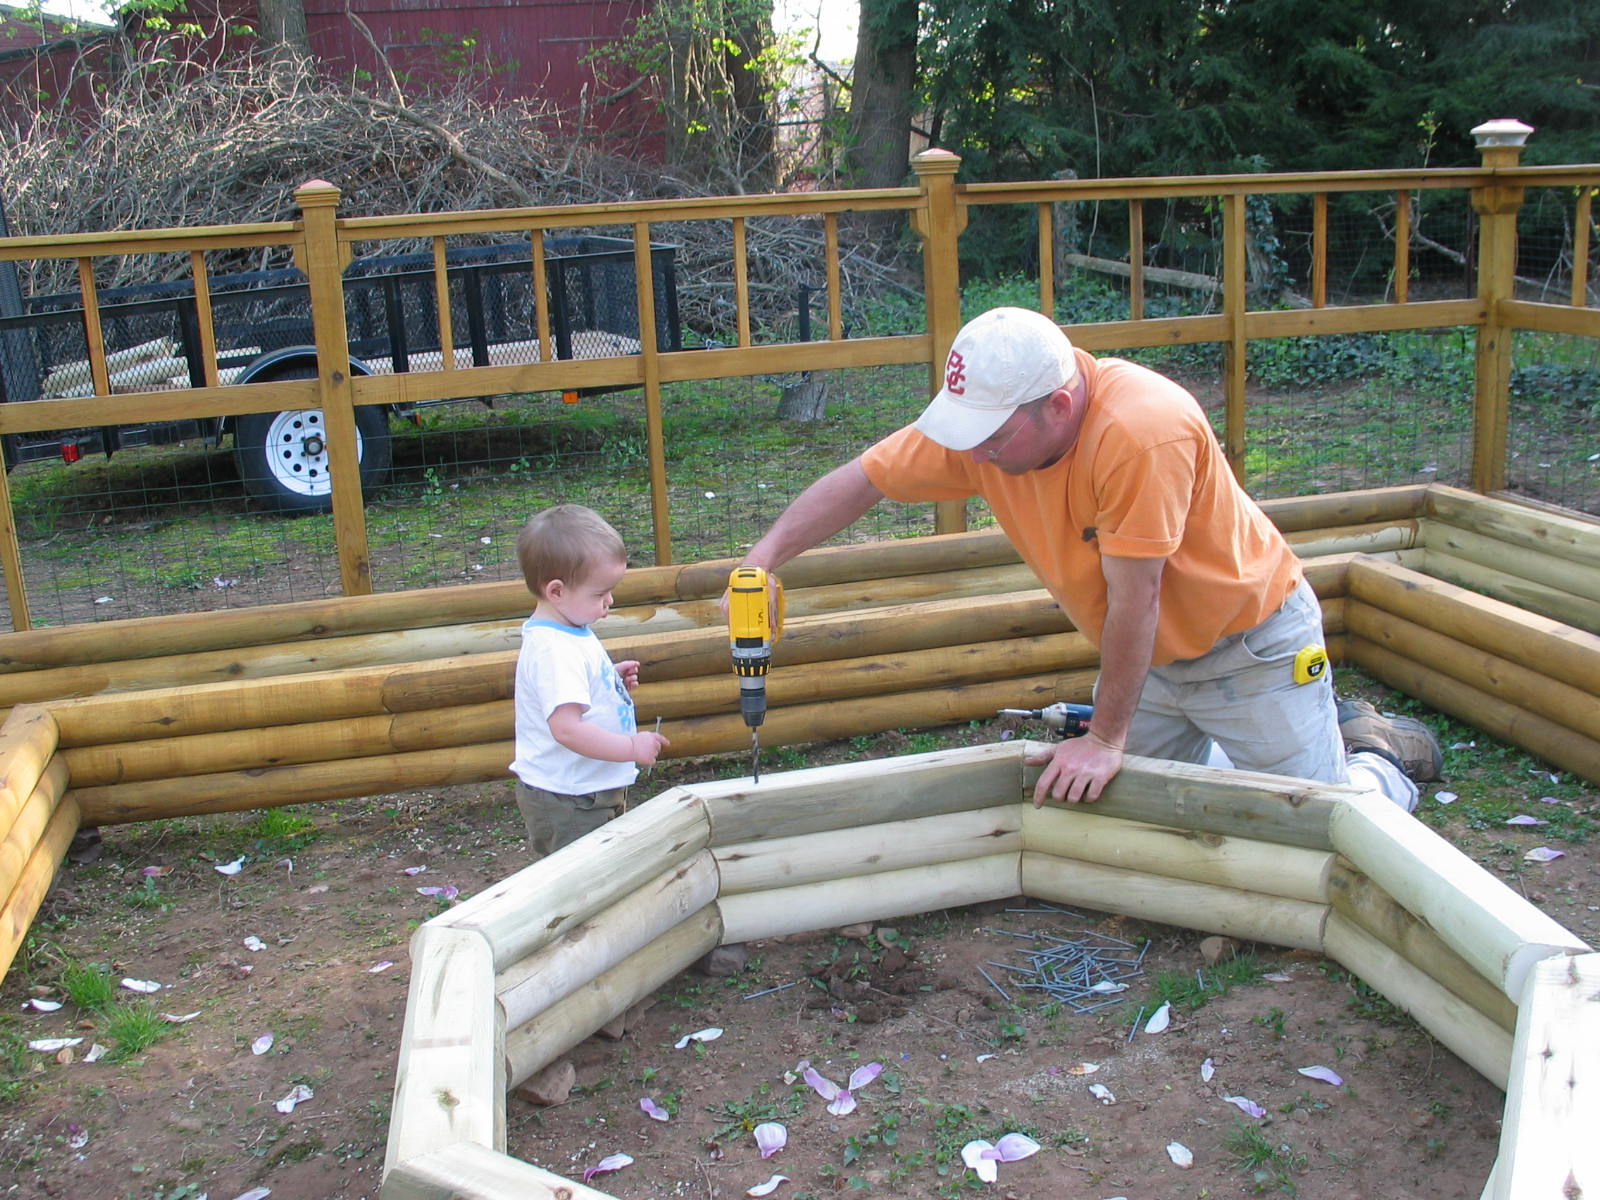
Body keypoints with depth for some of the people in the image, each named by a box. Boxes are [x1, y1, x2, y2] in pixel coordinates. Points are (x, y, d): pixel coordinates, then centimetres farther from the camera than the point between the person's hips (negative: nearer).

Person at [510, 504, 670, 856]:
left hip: (592, 793, 11)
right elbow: (567, 728, -33)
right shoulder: (554, 650, -26)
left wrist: (612, 679, 9)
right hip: (567, 803, -11)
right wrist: (632, 747, -28)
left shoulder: (568, 634, 8)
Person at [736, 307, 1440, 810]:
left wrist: (1105, 739, -22)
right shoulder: (981, 419, -15)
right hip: (1150, 655, 6)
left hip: (1247, 640, -6)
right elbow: (860, 481, -8)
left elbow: (1135, 599, -30)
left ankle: (1377, 760, 30)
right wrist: (762, 562, -20)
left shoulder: (1141, 432, -35)